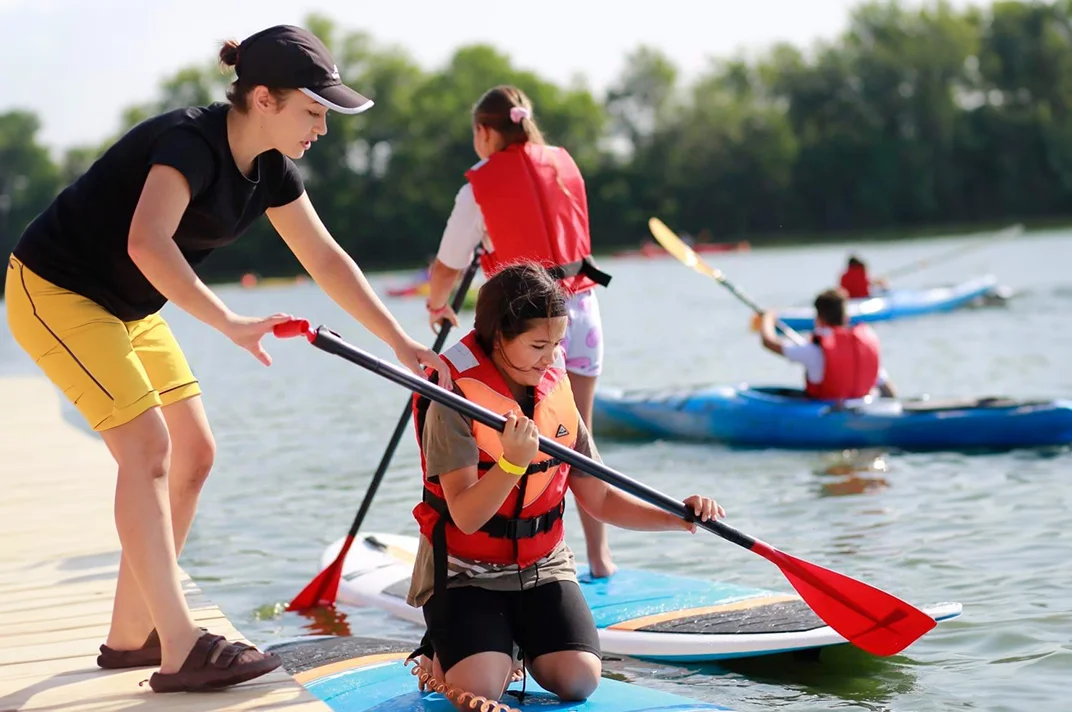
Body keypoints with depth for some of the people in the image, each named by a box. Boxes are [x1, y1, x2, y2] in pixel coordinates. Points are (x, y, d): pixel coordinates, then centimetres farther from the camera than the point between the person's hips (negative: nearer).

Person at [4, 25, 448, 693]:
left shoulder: (270, 170, -1)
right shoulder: (191, 141, -28)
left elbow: (327, 261, 7)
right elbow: (147, 243, -44)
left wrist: (401, 342, 5)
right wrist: (231, 324, -45)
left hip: (131, 308, 9)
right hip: (56, 290, -9)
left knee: (194, 453, 5)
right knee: (148, 443, -17)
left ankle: (130, 634, 14)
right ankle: (182, 651, -15)